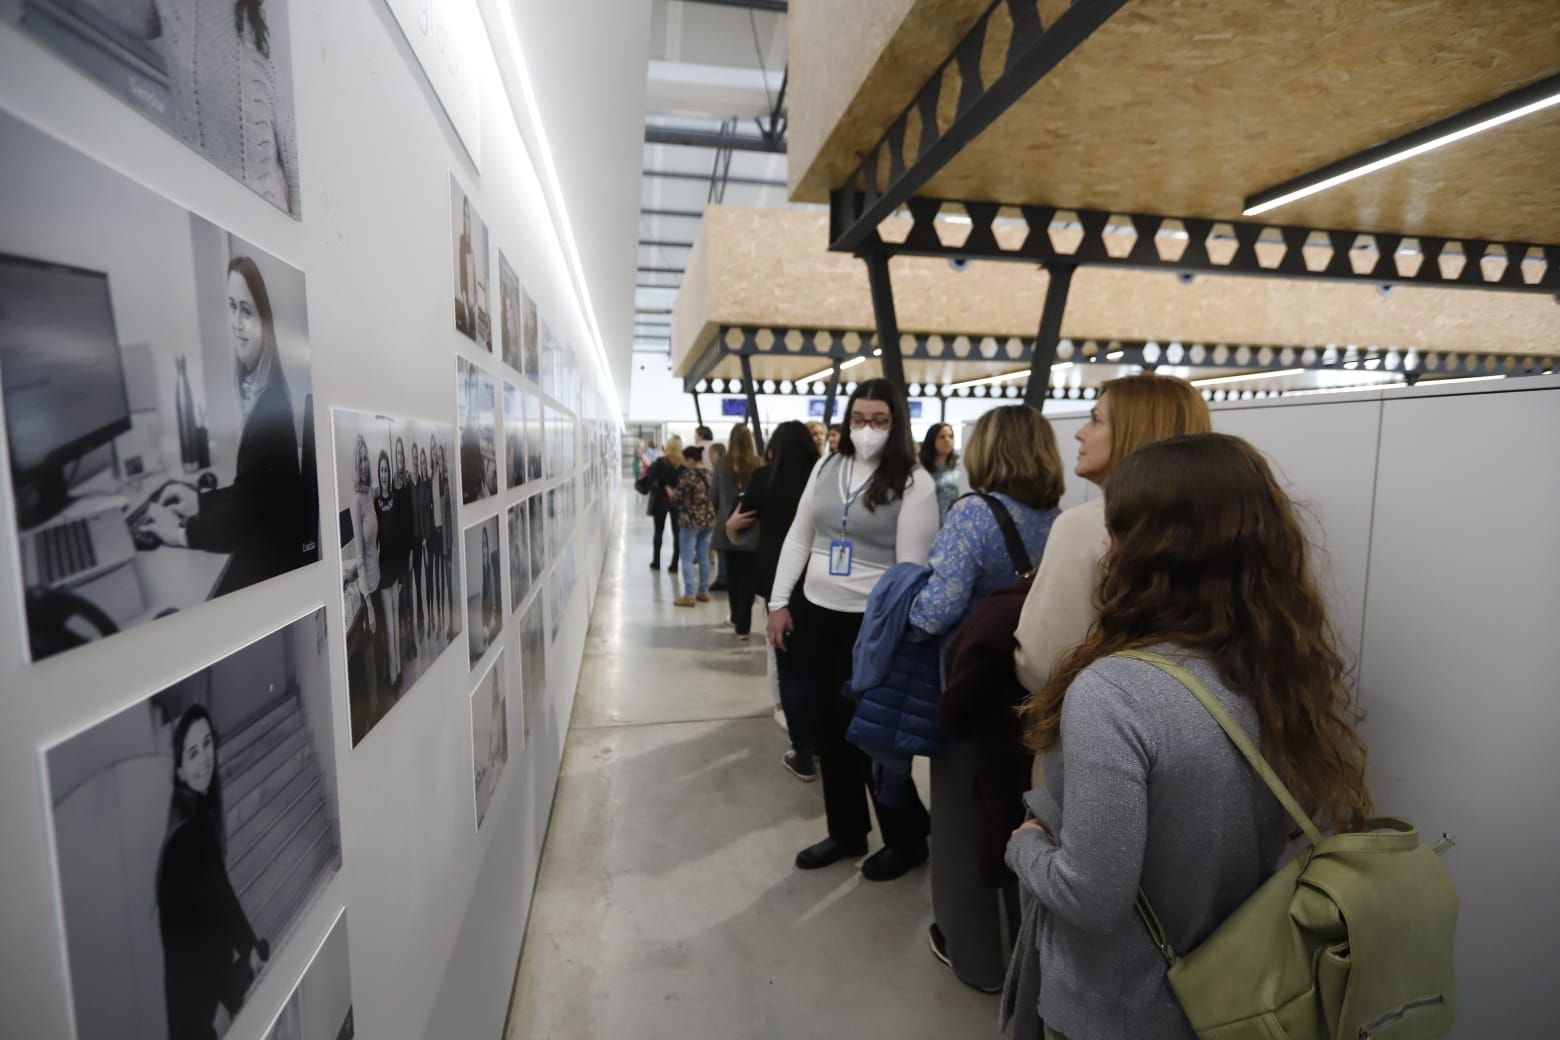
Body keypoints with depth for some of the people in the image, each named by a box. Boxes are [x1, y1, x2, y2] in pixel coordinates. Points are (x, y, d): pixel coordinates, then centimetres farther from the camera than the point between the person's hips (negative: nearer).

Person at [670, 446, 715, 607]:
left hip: (691, 520, -7)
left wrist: (669, 491, 8)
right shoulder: (708, 473, 7)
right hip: (708, 519, 7)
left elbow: (677, 497, -12)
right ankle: (704, 592, 19)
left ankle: (689, 596, -3)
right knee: (704, 557, 13)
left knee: (687, 559, -2)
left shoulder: (688, 474, -15)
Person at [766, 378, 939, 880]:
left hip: (872, 620, -6)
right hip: (817, 611, 6)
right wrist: (779, 602, 6)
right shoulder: (826, 467, 6)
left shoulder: (914, 482, -11)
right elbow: (798, 537, 10)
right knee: (830, 726, 15)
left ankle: (908, 837, 27)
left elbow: (912, 565, -14)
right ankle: (846, 831, 35)